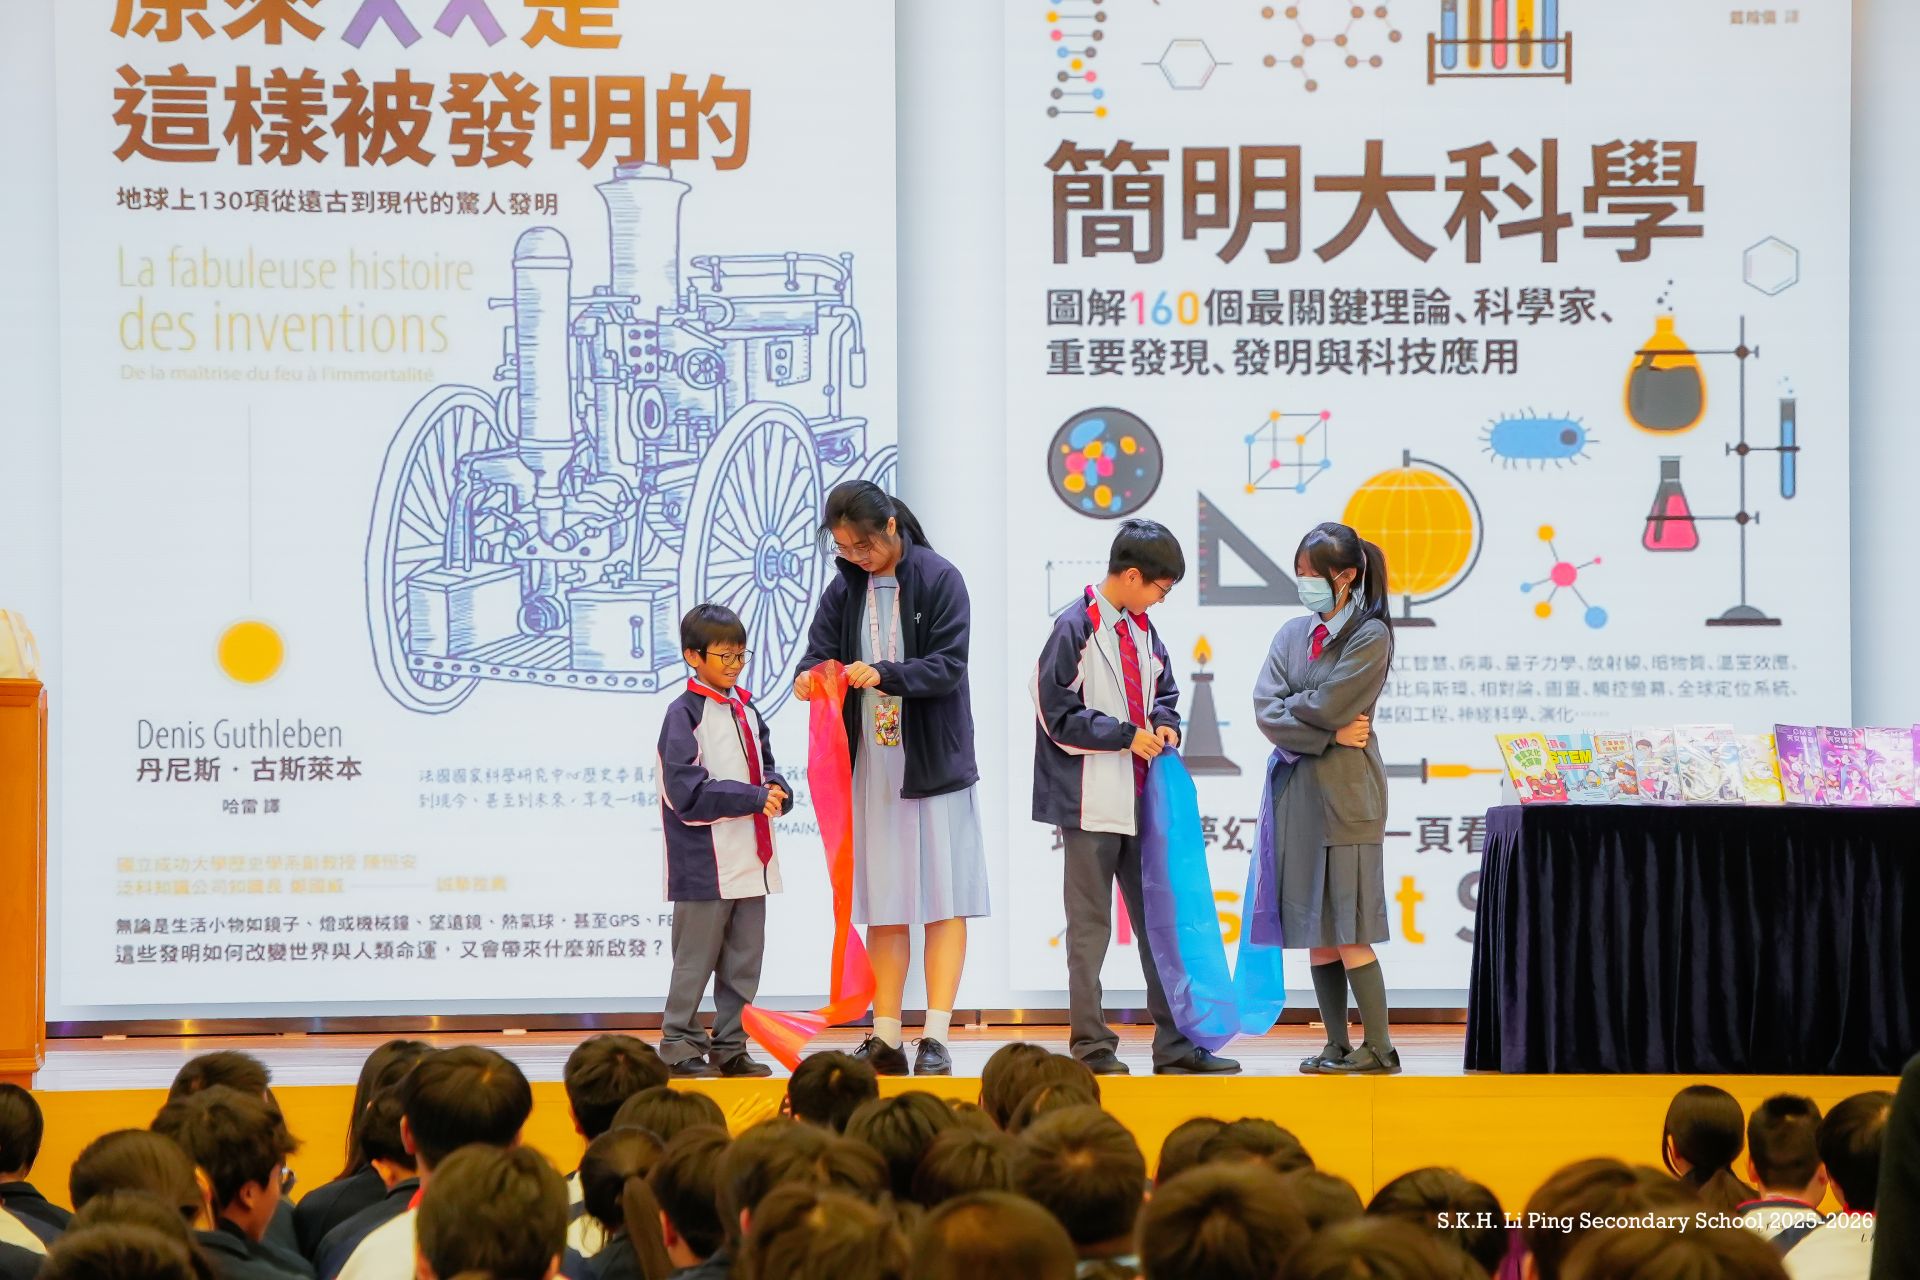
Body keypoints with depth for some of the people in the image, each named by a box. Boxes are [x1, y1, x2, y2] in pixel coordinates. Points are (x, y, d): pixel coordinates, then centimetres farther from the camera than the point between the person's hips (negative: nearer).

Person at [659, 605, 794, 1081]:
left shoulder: (747, 711, 14)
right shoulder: (683, 714, -10)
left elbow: (766, 768, 17)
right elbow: (689, 793, -18)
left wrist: (777, 791, -7)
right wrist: (755, 797, -21)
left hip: (750, 861, 7)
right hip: (703, 862, -7)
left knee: (744, 959, 10)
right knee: (696, 958, -2)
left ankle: (729, 1046, 17)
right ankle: (678, 1043, 7)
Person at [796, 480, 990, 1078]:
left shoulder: (939, 580, -6)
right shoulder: (842, 592, 8)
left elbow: (949, 666, -12)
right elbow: (818, 652, 4)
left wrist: (884, 674, -25)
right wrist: (809, 676, -19)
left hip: (934, 763, -4)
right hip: (871, 766, 4)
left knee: (944, 903, -3)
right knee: (884, 906, 5)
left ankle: (936, 1039, -4)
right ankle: (886, 1040, 7)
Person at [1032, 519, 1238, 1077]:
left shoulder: (1141, 630, 11)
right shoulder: (1075, 628, -12)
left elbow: (1162, 690, 23)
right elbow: (1059, 715, -15)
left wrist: (1164, 725, 2)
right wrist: (1126, 735, -16)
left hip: (1140, 798, 7)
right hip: (1091, 799, -7)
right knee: (1090, 926, 0)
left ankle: (1175, 1043, 11)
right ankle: (1092, 1046, 5)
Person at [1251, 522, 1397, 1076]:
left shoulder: (1370, 637, -5)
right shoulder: (1292, 635, 12)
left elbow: (1325, 706, -14)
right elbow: (1266, 712, 1)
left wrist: (1291, 707, 3)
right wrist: (1327, 735, -10)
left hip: (1345, 795, -6)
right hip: (1296, 791, 6)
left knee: (1348, 931, -8)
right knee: (1315, 931, 5)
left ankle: (1379, 1047, -4)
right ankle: (1337, 1045, 10)